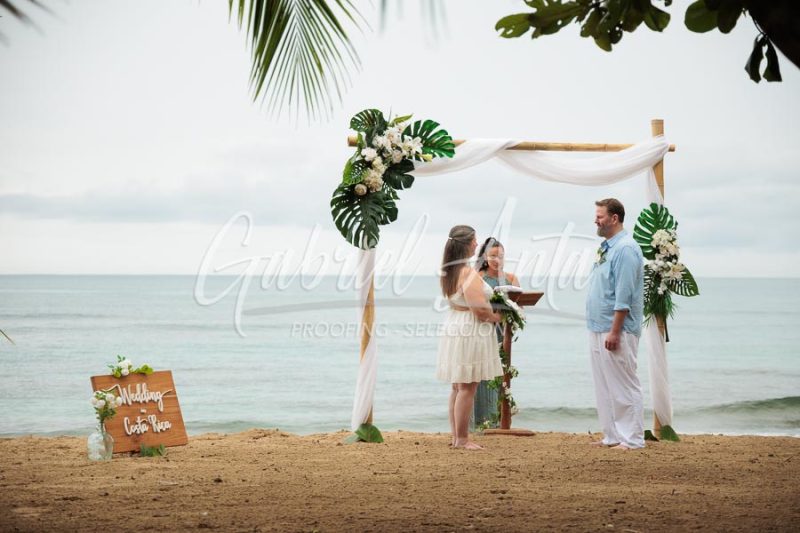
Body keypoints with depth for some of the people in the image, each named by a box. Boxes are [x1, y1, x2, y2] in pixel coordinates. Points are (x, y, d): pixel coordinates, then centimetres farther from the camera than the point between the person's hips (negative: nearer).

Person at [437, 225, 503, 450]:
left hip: (454, 328, 10)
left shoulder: (449, 272, 9)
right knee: (467, 388, -3)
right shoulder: (470, 274, -20)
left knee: (457, 387, 15)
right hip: (470, 331, -10)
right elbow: (480, 309, -23)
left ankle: (456, 436, 22)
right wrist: (496, 317, -4)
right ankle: (462, 439, 1)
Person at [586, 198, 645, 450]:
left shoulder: (625, 249, -15)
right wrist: (600, 330, 17)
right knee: (604, 387, 12)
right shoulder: (607, 248, 16)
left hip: (616, 331, -10)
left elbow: (624, 296, -20)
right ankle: (612, 436, 18)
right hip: (598, 329, 10)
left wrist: (614, 332, -22)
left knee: (624, 386, -4)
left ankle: (632, 439, 1)